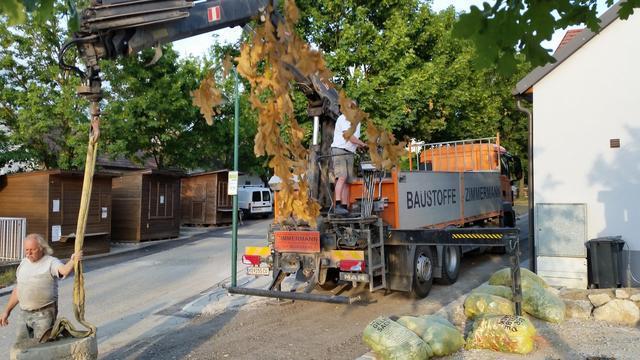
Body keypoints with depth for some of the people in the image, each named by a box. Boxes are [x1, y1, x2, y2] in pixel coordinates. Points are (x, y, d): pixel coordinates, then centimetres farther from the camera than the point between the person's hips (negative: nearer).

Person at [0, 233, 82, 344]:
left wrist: (73, 261, -55)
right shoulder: (23, 263, 9)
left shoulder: (51, 262, -12)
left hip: (44, 314, -7)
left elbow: (65, 270, -35)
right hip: (25, 314, 7)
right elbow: (17, 289, 17)